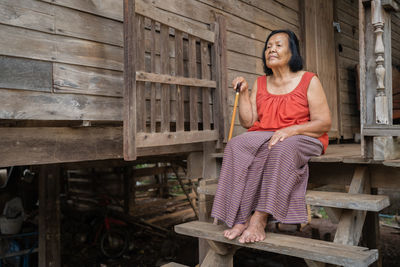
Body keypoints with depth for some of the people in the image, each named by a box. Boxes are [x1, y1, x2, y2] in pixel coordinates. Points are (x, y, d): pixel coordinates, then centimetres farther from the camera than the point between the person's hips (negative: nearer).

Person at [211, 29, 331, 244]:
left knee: (281, 149, -37)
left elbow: (324, 123, -7)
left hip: (302, 140, -3)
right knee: (237, 146, -27)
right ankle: (241, 218, -30)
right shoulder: (260, 83, 14)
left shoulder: (309, 81, 1)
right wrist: (243, 92, -2)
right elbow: (248, 122, 7)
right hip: (263, 137, 4)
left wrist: (290, 130, -21)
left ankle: (260, 218, -32)